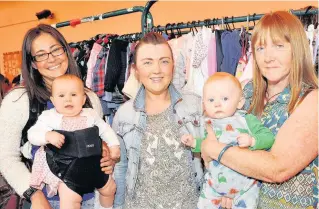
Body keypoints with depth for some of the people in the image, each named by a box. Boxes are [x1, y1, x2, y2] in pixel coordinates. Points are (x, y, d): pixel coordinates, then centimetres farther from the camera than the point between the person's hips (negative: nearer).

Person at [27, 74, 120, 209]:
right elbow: (32, 135, -10)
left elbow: (105, 129, 13)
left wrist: (114, 145, 2)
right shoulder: (49, 116, -6)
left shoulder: (90, 115, 2)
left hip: (93, 163, 4)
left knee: (108, 188, 17)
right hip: (65, 168, -3)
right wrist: (48, 136, -30)